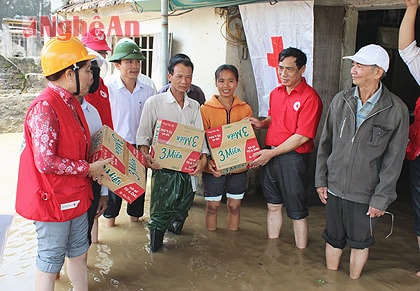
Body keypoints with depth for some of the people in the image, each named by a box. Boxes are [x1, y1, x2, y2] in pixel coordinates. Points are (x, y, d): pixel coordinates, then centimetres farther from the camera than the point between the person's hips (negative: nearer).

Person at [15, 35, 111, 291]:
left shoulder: (71, 102, 7)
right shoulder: (45, 107, -24)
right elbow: (45, 162, -27)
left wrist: (93, 169, 2)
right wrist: (88, 168, -17)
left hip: (76, 196, 9)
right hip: (53, 200, -9)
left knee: (79, 253, 22)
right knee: (50, 261, 10)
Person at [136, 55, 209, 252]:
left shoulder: (194, 106, 11)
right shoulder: (154, 103, -2)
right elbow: (143, 134, -1)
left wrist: (203, 159, -5)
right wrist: (146, 155, -18)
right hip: (164, 168, -4)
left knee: (183, 208, 15)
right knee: (160, 209, -3)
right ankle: (156, 244, 16)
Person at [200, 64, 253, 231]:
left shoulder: (245, 109, 2)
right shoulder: (206, 109, -5)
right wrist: (207, 161, -19)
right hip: (214, 168, -2)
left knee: (235, 206, 13)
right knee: (212, 206, 9)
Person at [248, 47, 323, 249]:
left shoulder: (310, 97, -14)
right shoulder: (276, 93, 10)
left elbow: (302, 136, -17)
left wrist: (272, 153, -18)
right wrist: (261, 123, 3)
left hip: (293, 157, -7)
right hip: (269, 155, 7)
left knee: (296, 212, 4)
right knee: (273, 205, 17)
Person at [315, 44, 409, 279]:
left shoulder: (396, 110, -11)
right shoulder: (341, 100, -1)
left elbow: (393, 161, -8)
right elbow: (325, 143, 6)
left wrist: (381, 199, -9)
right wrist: (321, 180, 4)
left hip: (365, 194, -3)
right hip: (334, 187, 3)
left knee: (360, 242, 15)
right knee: (333, 239, 16)